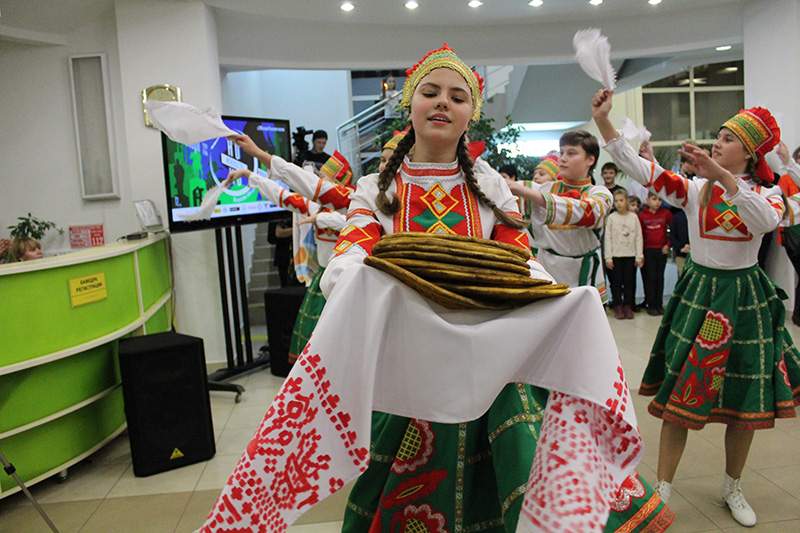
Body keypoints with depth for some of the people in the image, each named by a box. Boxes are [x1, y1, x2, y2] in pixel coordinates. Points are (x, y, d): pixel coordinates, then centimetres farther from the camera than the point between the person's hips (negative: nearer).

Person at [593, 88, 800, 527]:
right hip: (698, 292, -1)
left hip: (746, 297, 1)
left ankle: (732, 488, 31)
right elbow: (638, 167, -12)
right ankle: (663, 489, 10)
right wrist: (603, 122, -22)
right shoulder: (694, 189, 0)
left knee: (745, 401, 10)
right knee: (681, 393, -2)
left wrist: (722, 176, -35)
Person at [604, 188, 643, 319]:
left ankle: (628, 305, 12)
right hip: (616, 255, -1)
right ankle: (617, 306, 9)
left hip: (630, 254, 1)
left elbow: (638, 237, 6)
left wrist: (639, 256, 1)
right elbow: (608, 238, 0)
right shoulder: (611, 217, 1)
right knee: (616, 281, 1)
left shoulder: (633, 217, 5)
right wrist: (608, 257, -5)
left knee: (629, 280, 4)